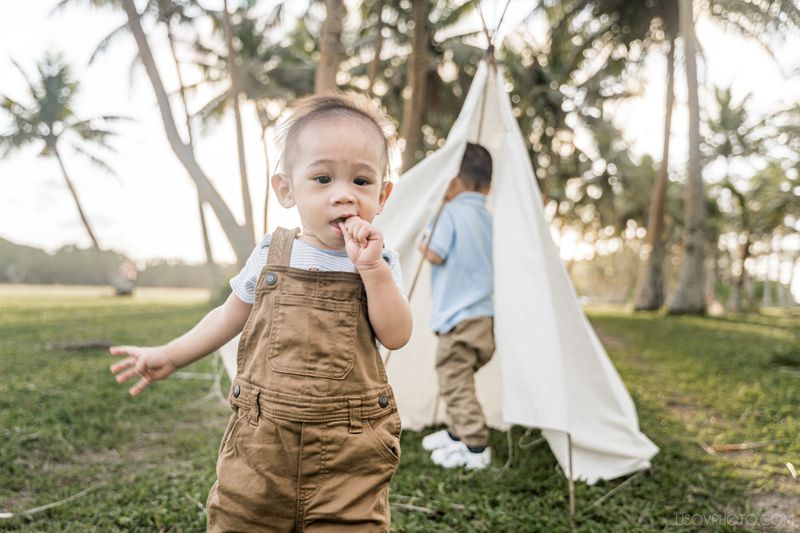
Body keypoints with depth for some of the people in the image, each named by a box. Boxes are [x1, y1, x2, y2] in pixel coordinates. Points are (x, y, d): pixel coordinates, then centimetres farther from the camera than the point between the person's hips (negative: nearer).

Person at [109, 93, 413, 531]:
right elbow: (230, 315, 15)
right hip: (261, 441, 2)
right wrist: (170, 356, 18)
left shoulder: (379, 262, 0)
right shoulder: (271, 255, 1)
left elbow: (396, 336, -10)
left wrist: (372, 269, -19)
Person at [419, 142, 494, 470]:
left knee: (455, 382, -3)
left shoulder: (451, 213, -9)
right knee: (458, 380, 21)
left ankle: (475, 448, -1)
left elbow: (435, 255, -16)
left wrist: (422, 244, 5)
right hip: (485, 317, 9)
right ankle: (458, 433, 32)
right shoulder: (489, 218, 14)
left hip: (458, 318, -9)